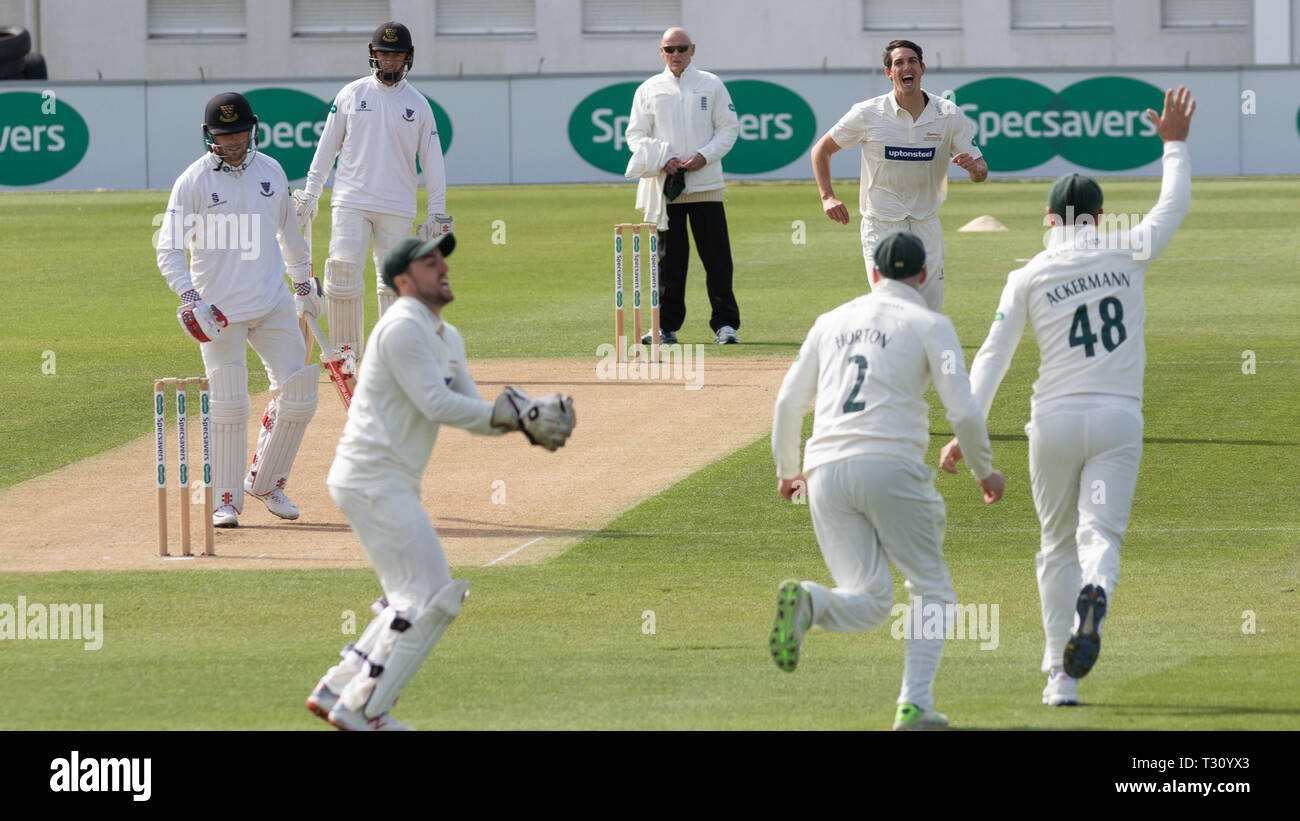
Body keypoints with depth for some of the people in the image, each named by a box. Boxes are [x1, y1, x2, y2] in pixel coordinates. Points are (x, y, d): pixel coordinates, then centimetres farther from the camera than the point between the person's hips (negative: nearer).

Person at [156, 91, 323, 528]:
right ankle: (227, 500, 5)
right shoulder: (193, 182, -8)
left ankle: (266, 483, 18)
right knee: (229, 405, -5)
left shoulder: (270, 171, 6)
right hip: (220, 311, -4)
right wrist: (191, 298, -26)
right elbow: (168, 249, -13)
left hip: (273, 305, 4)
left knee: (298, 393, 0)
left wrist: (303, 280, 27)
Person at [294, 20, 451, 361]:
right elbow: (327, 146, 8)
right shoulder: (352, 94, 5)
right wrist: (310, 192, 4)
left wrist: (437, 212, 4)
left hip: (397, 207, 1)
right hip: (351, 202, -1)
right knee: (343, 272, -13)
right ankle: (345, 350, -4)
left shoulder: (418, 105, 7)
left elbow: (432, 159, 8)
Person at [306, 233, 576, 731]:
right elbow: (438, 405, -21)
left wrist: (528, 418, -8)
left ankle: (336, 691, 19)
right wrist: (516, 416, -20)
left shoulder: (446, 337, 18)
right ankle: (361, 708, -7)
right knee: (432, 598, -11)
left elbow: (475, 413, 11)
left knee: (413, 600, 16)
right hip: (373, 480, -10)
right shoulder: (403, 326, -13)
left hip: (391, 484, 10)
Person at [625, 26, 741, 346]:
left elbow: (729, 128, 6)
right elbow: (635, 135, 6)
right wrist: (663, 159, -11)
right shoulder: (649, 90, 10)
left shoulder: (711, 85, 8)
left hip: (705, 184, -1)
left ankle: (725, 325, -2)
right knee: (669, 259, 2)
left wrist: (705, 156, -10)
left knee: (717, 259, -4)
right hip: (665, 186, 1)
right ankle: (666, 327, 6)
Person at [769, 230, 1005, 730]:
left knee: (869, 604, 5)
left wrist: (787, 470, 36)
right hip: (893, 465, -4)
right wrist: (985, 470, 15)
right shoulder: (929, 324, 7)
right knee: (931, 590, 11)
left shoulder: (832, 321, 20)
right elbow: (963, 410, -2)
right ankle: (914, 705, -5)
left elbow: (788, 402, 21)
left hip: (826, 473, 4)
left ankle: (808, 602, -28)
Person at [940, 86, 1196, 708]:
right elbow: (1173, 209, 20)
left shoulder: (1029, 277, 1)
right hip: (1118, 420, 0)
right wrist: (1174, 144, 33)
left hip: (1056, 421, 0)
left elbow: (993, 356, -6)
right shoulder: (1127, 255, 3)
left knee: (1058, 545, 14)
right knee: (1101, 532, -7)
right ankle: (1094, 593, -45)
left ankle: (1061, 677, 11)